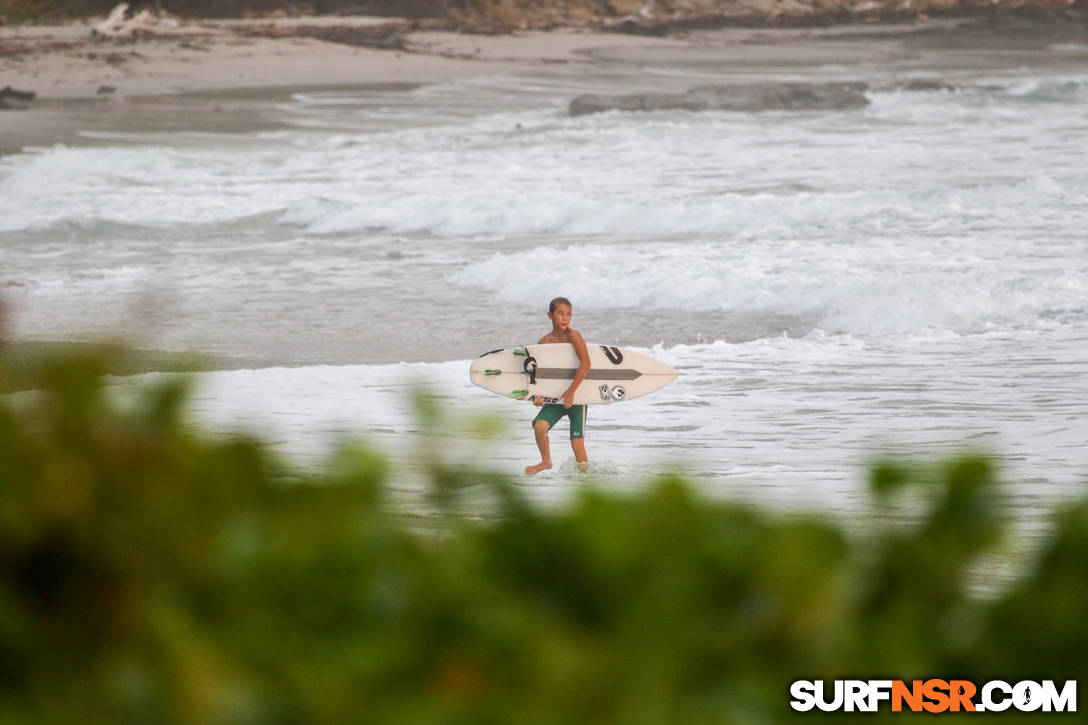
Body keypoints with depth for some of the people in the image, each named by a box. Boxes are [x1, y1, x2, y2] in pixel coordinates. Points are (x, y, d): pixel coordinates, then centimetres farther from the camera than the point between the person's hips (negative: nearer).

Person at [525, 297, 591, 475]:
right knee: (539, 425, -19)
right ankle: (546, 462, 6)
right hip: (555, 398, 3)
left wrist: (571, 392, -25)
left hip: (577, 396, -3)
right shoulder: (544, 342, 0)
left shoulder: (573, 335, -13)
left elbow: (586, 363, -24)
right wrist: (536, 395, -14)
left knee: (577, 443, -9)